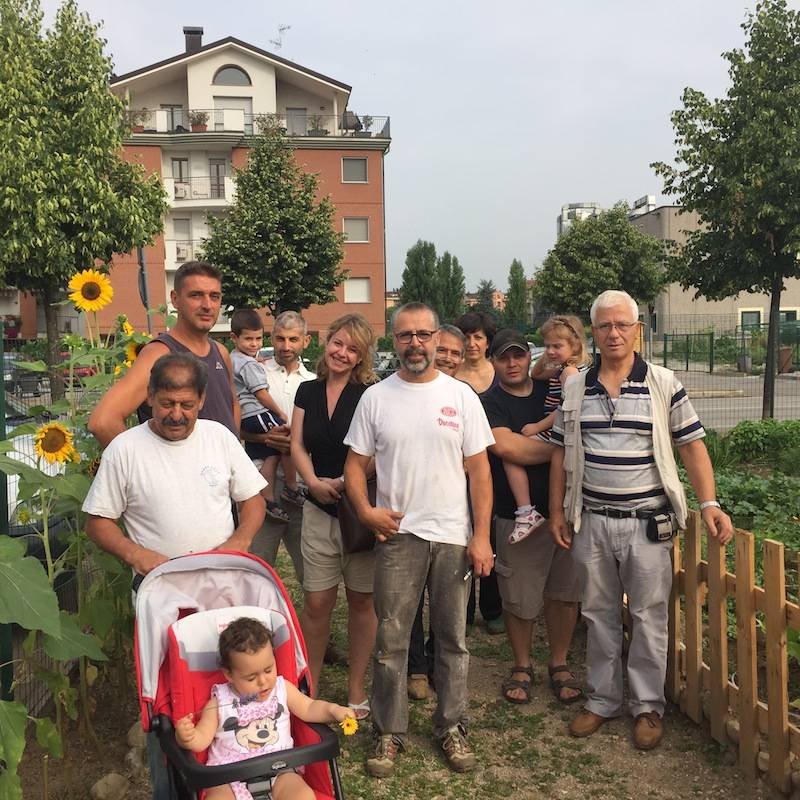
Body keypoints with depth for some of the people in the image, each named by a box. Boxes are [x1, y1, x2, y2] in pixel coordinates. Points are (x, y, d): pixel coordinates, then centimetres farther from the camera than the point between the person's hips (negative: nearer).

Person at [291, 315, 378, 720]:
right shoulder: (308, 391, 8)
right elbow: (298, 445, 5)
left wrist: (346, 483, -21)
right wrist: (314, 481, -11)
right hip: (319, 510, 3)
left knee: (361, 600, 9)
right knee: (316, 602, 6)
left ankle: (356, 687, 24)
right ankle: (309, 685, 25)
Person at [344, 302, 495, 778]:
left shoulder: (461, 395, 1)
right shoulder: (376, 397, 2)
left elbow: (479, 469, 1)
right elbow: (356, 464, 6)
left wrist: (482, 536, -5)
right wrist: (365, 509, -12)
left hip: (454, 537, 0)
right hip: (397, 535, 0)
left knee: (453, 639, 11)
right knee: (391, 640, 6)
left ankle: (452, 727, 28)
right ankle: (390, 733, 22)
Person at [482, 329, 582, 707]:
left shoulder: (553, 390, 9)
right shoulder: (490, 403, -4)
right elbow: (506, 447, -20)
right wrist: (561, 447, -11)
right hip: (519, 517, -3)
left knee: (565, 593, 12)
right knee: (520, 599, 7)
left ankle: (559, 664, 30)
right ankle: (521, 666, 28)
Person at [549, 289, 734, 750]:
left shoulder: (663, 384, -4)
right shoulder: (576, 389, 4)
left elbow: (692, 445, -3)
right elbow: (562, 453, 8)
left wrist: (709, 503, -13)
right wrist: (557, 511, 6)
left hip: (648, 522, -2)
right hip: (592, 522, 3)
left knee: (650, 617, 6)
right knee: (599, 616, 13)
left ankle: (648, 706, 23)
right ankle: (603, 699, 28)